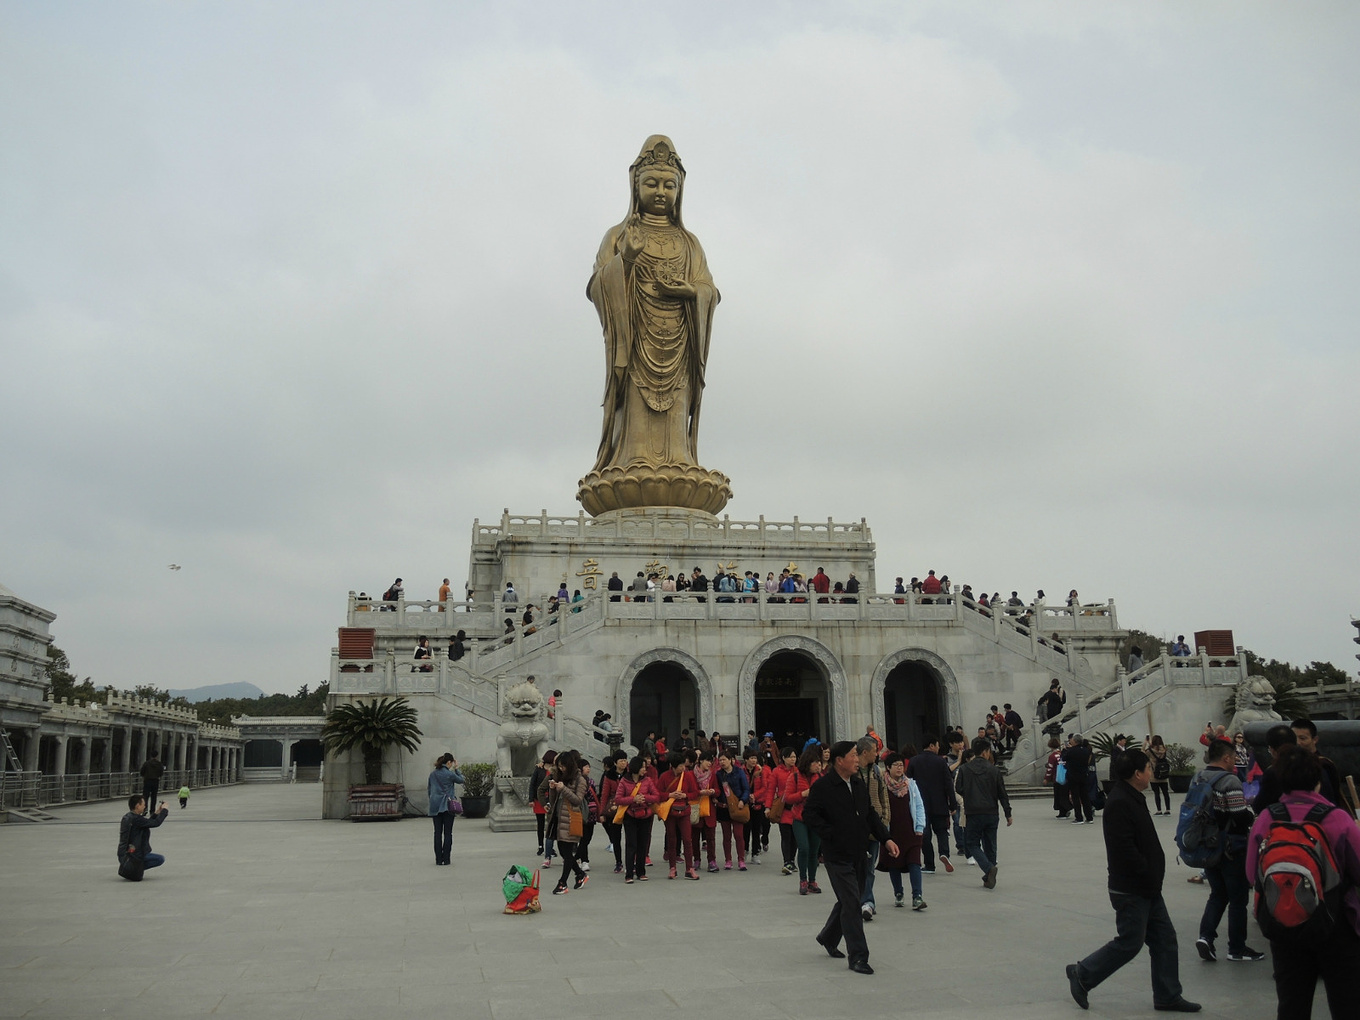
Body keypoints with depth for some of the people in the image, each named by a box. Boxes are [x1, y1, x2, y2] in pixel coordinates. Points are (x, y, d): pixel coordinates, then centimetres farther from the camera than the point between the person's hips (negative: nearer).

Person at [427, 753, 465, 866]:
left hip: (435, 807, 5)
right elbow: (461, 780, 6)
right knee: (448, 833, 3)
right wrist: (456, 768, 13)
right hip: (447, 806, -4)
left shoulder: (432, 774, 6)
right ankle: (446, 859, 1)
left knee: (437, 833, 8)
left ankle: (438, 859, 8)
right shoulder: (449, 774, -10)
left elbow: (429, 790, 13)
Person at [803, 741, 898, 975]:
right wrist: (832, 835, -17)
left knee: (848, 901, 17)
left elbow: (870, 815, 16)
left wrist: (886, 838, 6)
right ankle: (858, 957, 1)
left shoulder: (859, 784, 9)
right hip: (838, 856, -7)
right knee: (851, 904, -8)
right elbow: (809, 815, -16)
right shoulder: (823, 787, -14)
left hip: (859, 854, 7)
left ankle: (828, 938, 39)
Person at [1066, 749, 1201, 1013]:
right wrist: (1149, 874, -17)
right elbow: (1124, 848, -27)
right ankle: (1082, 974, 11)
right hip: (1131, 890, -10)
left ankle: (1168, 996, 22)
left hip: (1147, 888, 10)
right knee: (1130, 943, -2)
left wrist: (1153, 875, 10)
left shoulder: (1133, 799, 12)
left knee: (1165, 938, 12)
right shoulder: (1119, 803, -22)